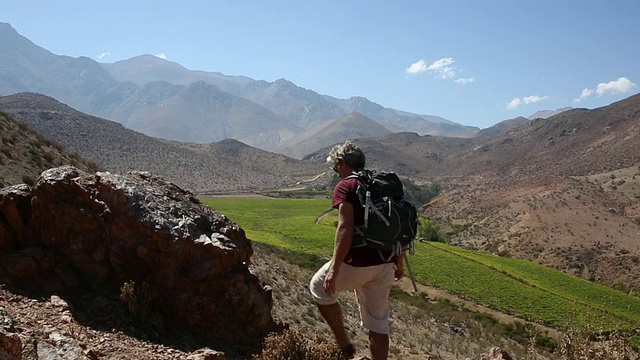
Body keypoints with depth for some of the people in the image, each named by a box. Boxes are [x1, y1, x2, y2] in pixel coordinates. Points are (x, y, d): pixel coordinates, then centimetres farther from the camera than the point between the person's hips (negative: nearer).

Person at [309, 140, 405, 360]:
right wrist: (398, 263, 24)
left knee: (319, 287, 21)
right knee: (378, 323, 16)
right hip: (384, 265, 7)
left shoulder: (345, 187, -8)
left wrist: (334, 269, -19)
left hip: (358, 263, -7)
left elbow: (346, 229, -21)